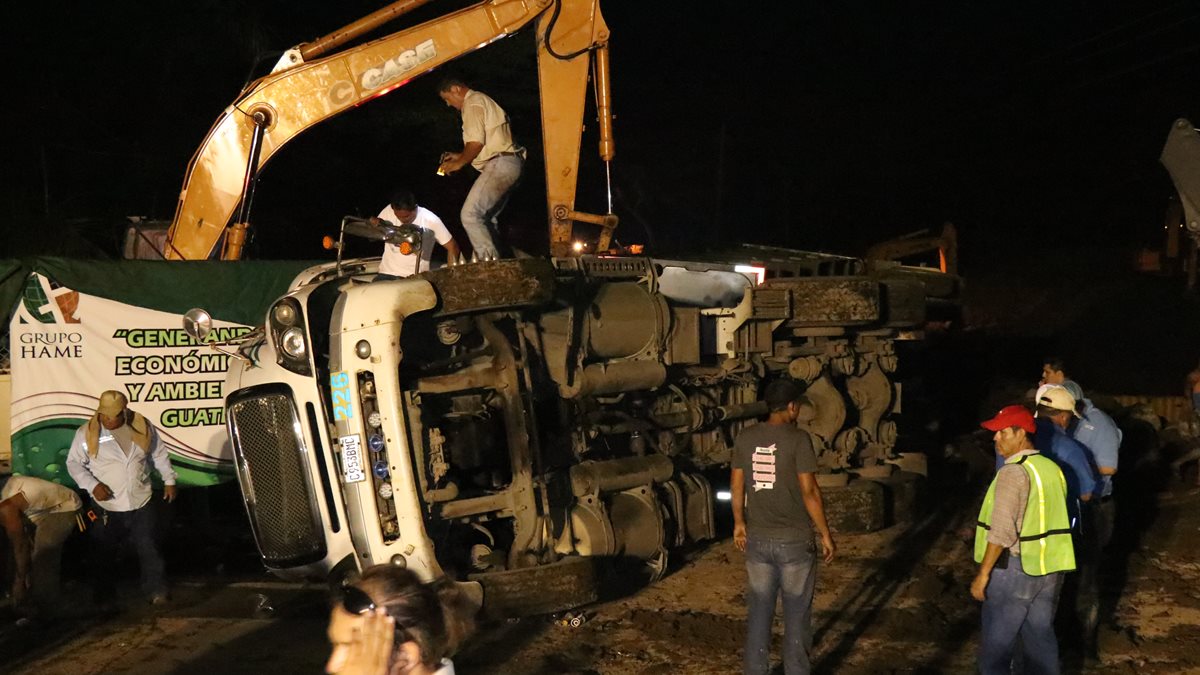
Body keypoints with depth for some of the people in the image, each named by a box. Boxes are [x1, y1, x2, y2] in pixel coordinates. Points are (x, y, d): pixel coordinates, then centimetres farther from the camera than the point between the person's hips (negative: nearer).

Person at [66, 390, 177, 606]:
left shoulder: (143, 426, -4)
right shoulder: (87, 432, -11)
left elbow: (159, 454, 10)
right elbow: (74, 463, -4)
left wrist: (169, 480, 11)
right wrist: (92, 485, -17)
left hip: (141, 502, 1)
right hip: (106, 506, -1)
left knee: (148, 548, 6)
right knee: (104, 552, 10)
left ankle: (156, 589, 16)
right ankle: (103, 594, 25)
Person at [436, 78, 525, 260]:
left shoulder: (472, 103, -7)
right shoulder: (480, 100, 26)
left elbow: (476, 142, -17)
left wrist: (459, 163, -3)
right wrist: (459, 156, 26)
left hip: (499, 164, -11)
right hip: (508, 163, 11)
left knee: (470, 215, -16)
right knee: (486, 217, 12)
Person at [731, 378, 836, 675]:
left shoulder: (746, 437, 1)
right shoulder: (798, 438, -13)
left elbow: (737, 485, 7)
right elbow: (809, 491, -15)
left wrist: (739, 522, 21)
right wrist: (825, 534, -7)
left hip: (758, 539, 4)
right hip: (794, 540, -4)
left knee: (759, 611, 13)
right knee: (796, 614, 8)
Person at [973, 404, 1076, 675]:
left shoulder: (1013, 472, -17)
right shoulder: (1052, 469, 8)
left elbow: (1002, 531, -21)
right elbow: (1055, 521, 14)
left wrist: (983, 574, -16)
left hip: (1014, 567, -7)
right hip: (1049, 569, 8)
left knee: (996, 643, 3)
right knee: (1041, 638, 15)